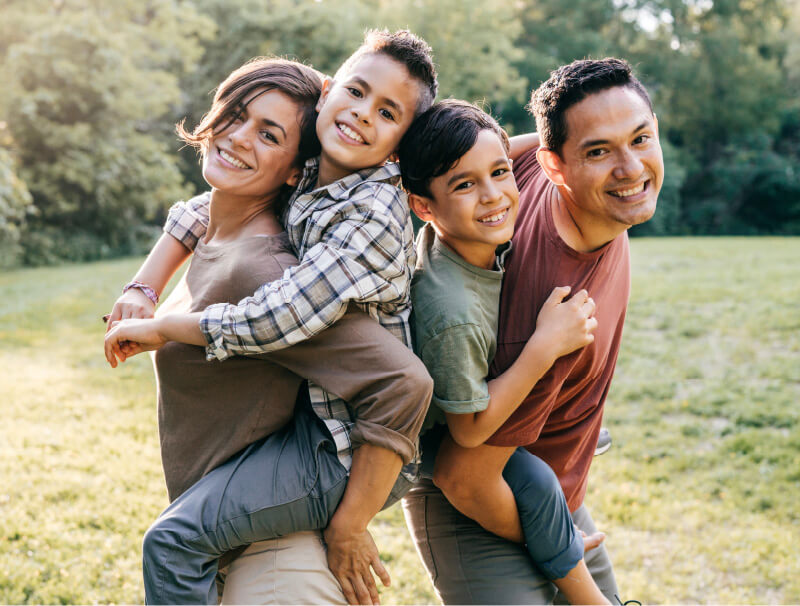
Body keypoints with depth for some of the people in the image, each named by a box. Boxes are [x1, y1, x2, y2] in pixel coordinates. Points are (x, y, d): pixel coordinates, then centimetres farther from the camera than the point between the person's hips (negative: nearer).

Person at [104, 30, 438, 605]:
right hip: (316, 409, 9)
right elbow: (209, 208, 16)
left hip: (350, 447, -9)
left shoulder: (375, 217, -25)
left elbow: (270, 320, -30)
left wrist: (156, 329, -16)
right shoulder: (304, 178, 2)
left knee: (173, 541, -15)